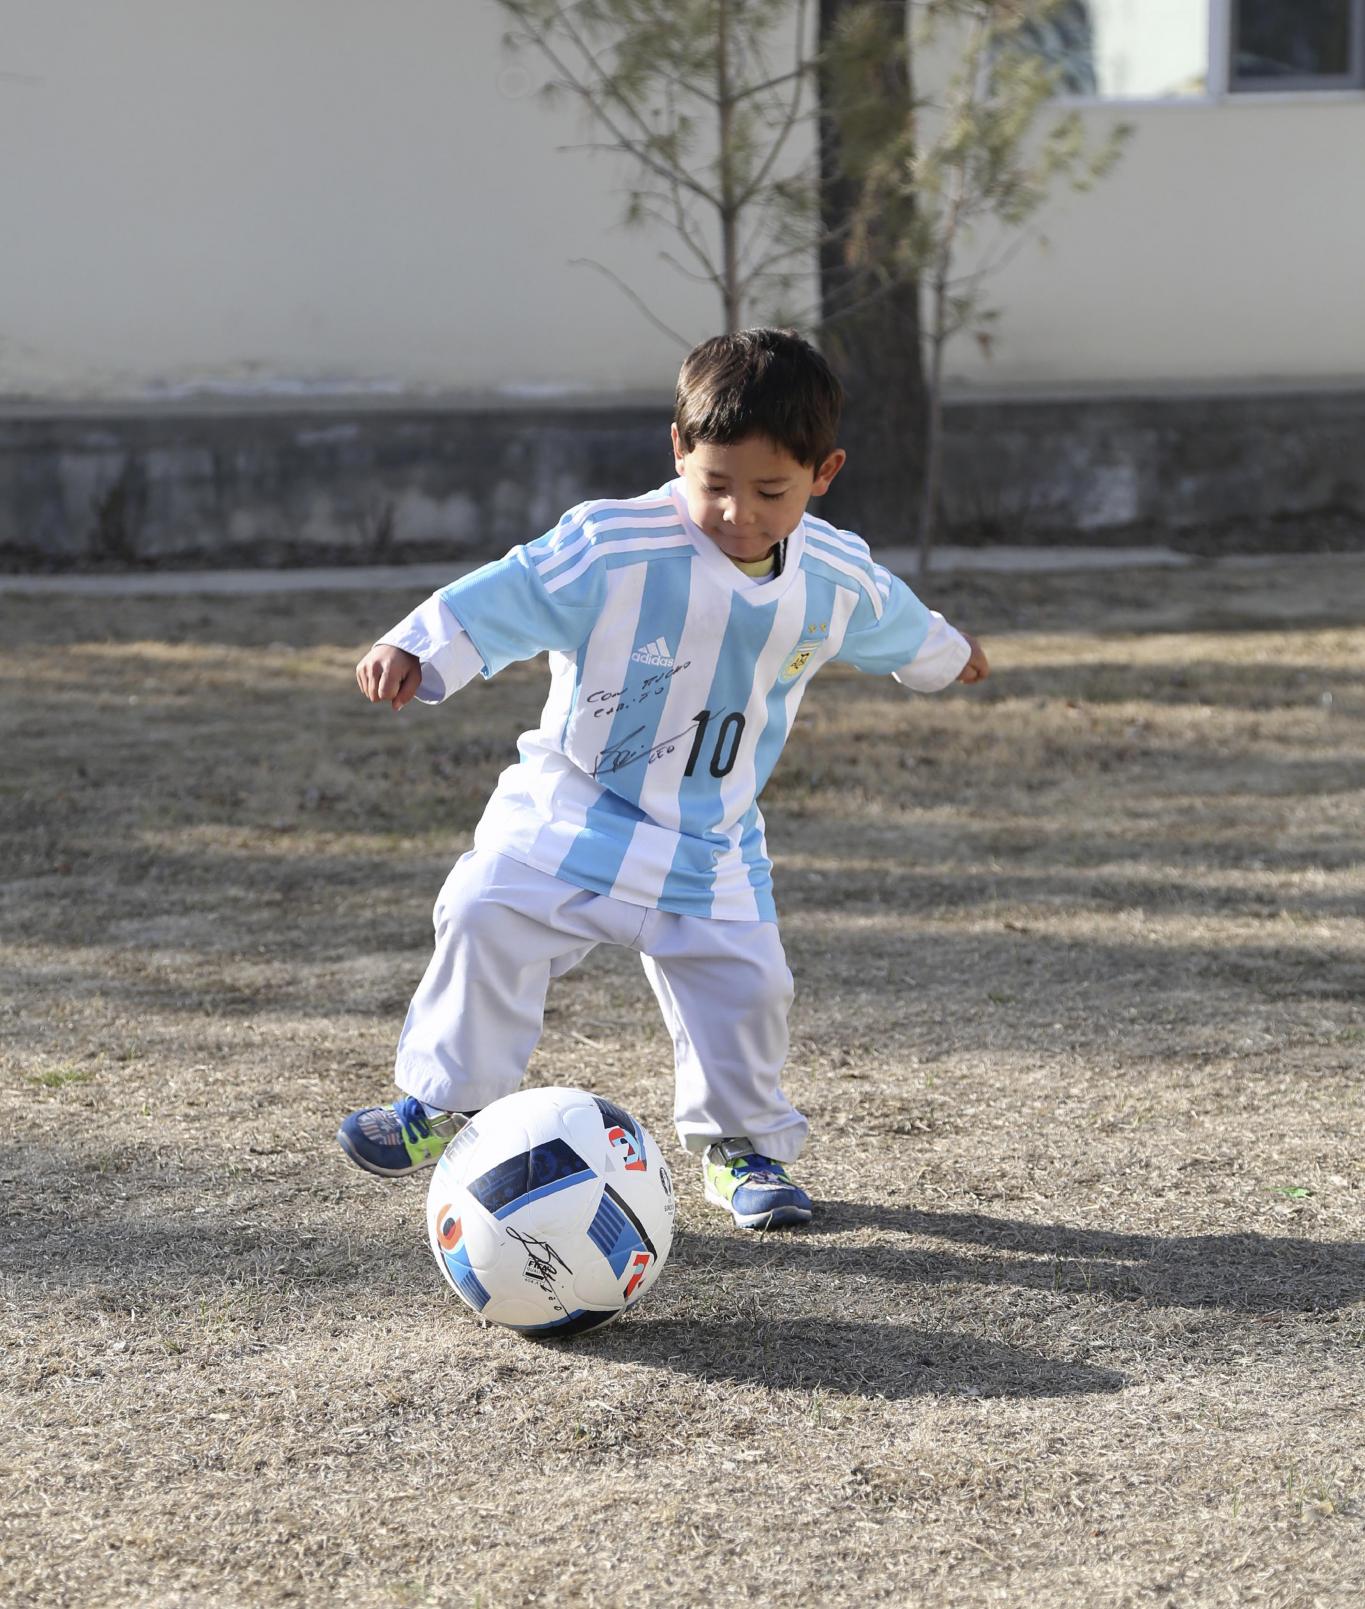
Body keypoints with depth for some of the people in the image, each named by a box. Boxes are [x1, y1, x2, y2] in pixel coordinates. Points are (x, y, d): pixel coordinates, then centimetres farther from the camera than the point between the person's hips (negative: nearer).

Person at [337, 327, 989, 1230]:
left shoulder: (839, 580, -7)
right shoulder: (612, 550, -24)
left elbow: (895, 625, 15)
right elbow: (504, 597, -25)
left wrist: (946, 656, 35)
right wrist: (416, 650, -40)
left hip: (712, 837, 3)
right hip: (574, 811, -3)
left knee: (746, 983, -4)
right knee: (489, 917, -18)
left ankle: (743, 1147, 19)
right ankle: (442, 1101, -1)